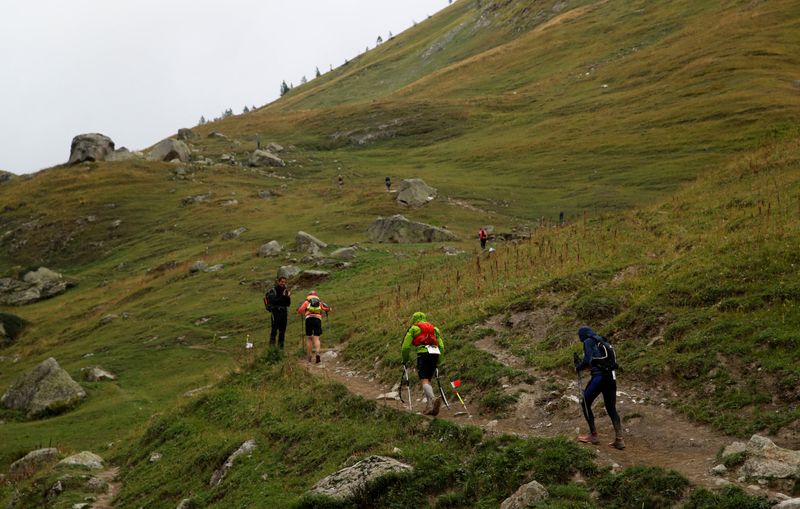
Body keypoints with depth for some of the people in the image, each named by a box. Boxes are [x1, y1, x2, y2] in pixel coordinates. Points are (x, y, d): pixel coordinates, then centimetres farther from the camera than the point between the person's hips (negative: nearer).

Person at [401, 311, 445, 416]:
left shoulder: (413, 328, 17)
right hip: (435, 353, 5)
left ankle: (433, 399, -39)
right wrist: (438, 362, 28)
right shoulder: (434, 328, 30)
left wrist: (405, 360, 21)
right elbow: (441, 347, 21)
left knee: (424, 380, -14)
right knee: (428, 380, 14)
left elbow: (406, 346, 8)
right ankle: (429, 405, 3)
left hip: (423, 353, -5)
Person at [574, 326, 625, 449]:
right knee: (611, 408, 11)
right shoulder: (604, 342, 22)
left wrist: (578, 367, 5)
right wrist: (586, 365, 21)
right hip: (611, 377, 7)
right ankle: (619, 439, 3)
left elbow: (587, 360, -14)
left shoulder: (589, 342, -2)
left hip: (599, 376, -7)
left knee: (585, 403, 8)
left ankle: (593, 435, 7)